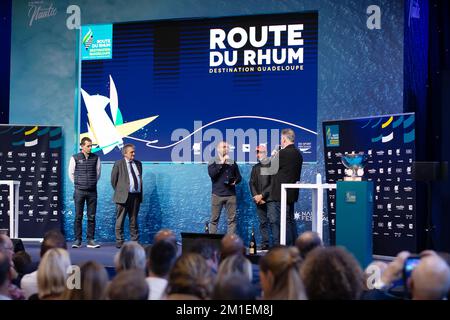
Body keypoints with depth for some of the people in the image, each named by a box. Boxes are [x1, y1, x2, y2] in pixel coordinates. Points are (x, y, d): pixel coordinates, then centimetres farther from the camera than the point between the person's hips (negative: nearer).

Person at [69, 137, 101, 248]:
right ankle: (77, 240, 5)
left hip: (92, 191, 2)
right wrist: (78, 184, 10)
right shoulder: (75, 158, 0)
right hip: (79, 191, -2)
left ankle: (90, 240, 7)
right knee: (78, 217, 1)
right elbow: (71, 173, 9)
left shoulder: (96, 158, 5)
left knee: (92, 217, 2)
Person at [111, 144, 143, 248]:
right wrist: (119, 191, 3)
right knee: (120, 221, 0)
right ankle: (119, 242, 6)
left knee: (134, 221, 10)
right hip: (123, 196, -4)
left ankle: (135, 242, 13)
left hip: (136, 196, 4)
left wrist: (140, 193, 12)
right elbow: (113, 179, 2)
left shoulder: (138, 164, 14)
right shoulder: (119, 164, -1)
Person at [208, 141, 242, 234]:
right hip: (217, 194, -3)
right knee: (214, 219, -1)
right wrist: (221, 163, -9)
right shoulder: (213, 162, 6)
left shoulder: (232, 163, 15)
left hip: (231, 194, 3)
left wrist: (235, 181, -5)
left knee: (232, 219, -1)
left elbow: (239, 177, 18)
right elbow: (212, 174, -11)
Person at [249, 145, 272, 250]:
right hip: (259, 201, 5)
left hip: (270, 199, -5)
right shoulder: (255, 167, 16)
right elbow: (252, 183, 12)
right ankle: (265, 244, 10)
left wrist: (262, 195, -11)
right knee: (263, 222, 6)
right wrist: (256, 196, -2)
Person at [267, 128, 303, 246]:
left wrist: (273, 157, 7)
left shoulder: (282, 153, -16)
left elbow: (271, 170, -9)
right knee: (290, 220, 15)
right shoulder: (298, 154, 11)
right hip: (292, 193, 8)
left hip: (281, 194, -8)